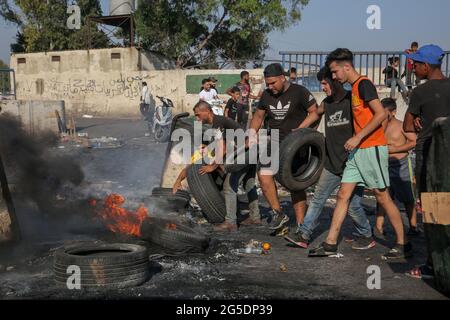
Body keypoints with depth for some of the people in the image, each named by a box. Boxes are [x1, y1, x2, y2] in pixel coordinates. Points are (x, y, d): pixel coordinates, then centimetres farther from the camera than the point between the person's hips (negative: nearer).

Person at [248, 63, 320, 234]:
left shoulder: (299, 92, -9)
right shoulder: (266, 95, 6)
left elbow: (315, 112, -6)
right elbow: (258, 116, 18)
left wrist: (300, 129, -18)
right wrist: (252, 135, 4)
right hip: (274, 142, 4)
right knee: (264, 175, -16)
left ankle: (300, 225, 8)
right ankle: (278, 213, -1)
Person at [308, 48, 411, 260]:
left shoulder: (364, 84, -11)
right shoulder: (354, 88, 17)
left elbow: (381, 114, -20)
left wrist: (358, 137, -19)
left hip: (372, 148, -9)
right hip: (358, 150, 9)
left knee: (382, 197, -2)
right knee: (343, 195, 5)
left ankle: (403, 245, 9)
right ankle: (330, 244, 7)